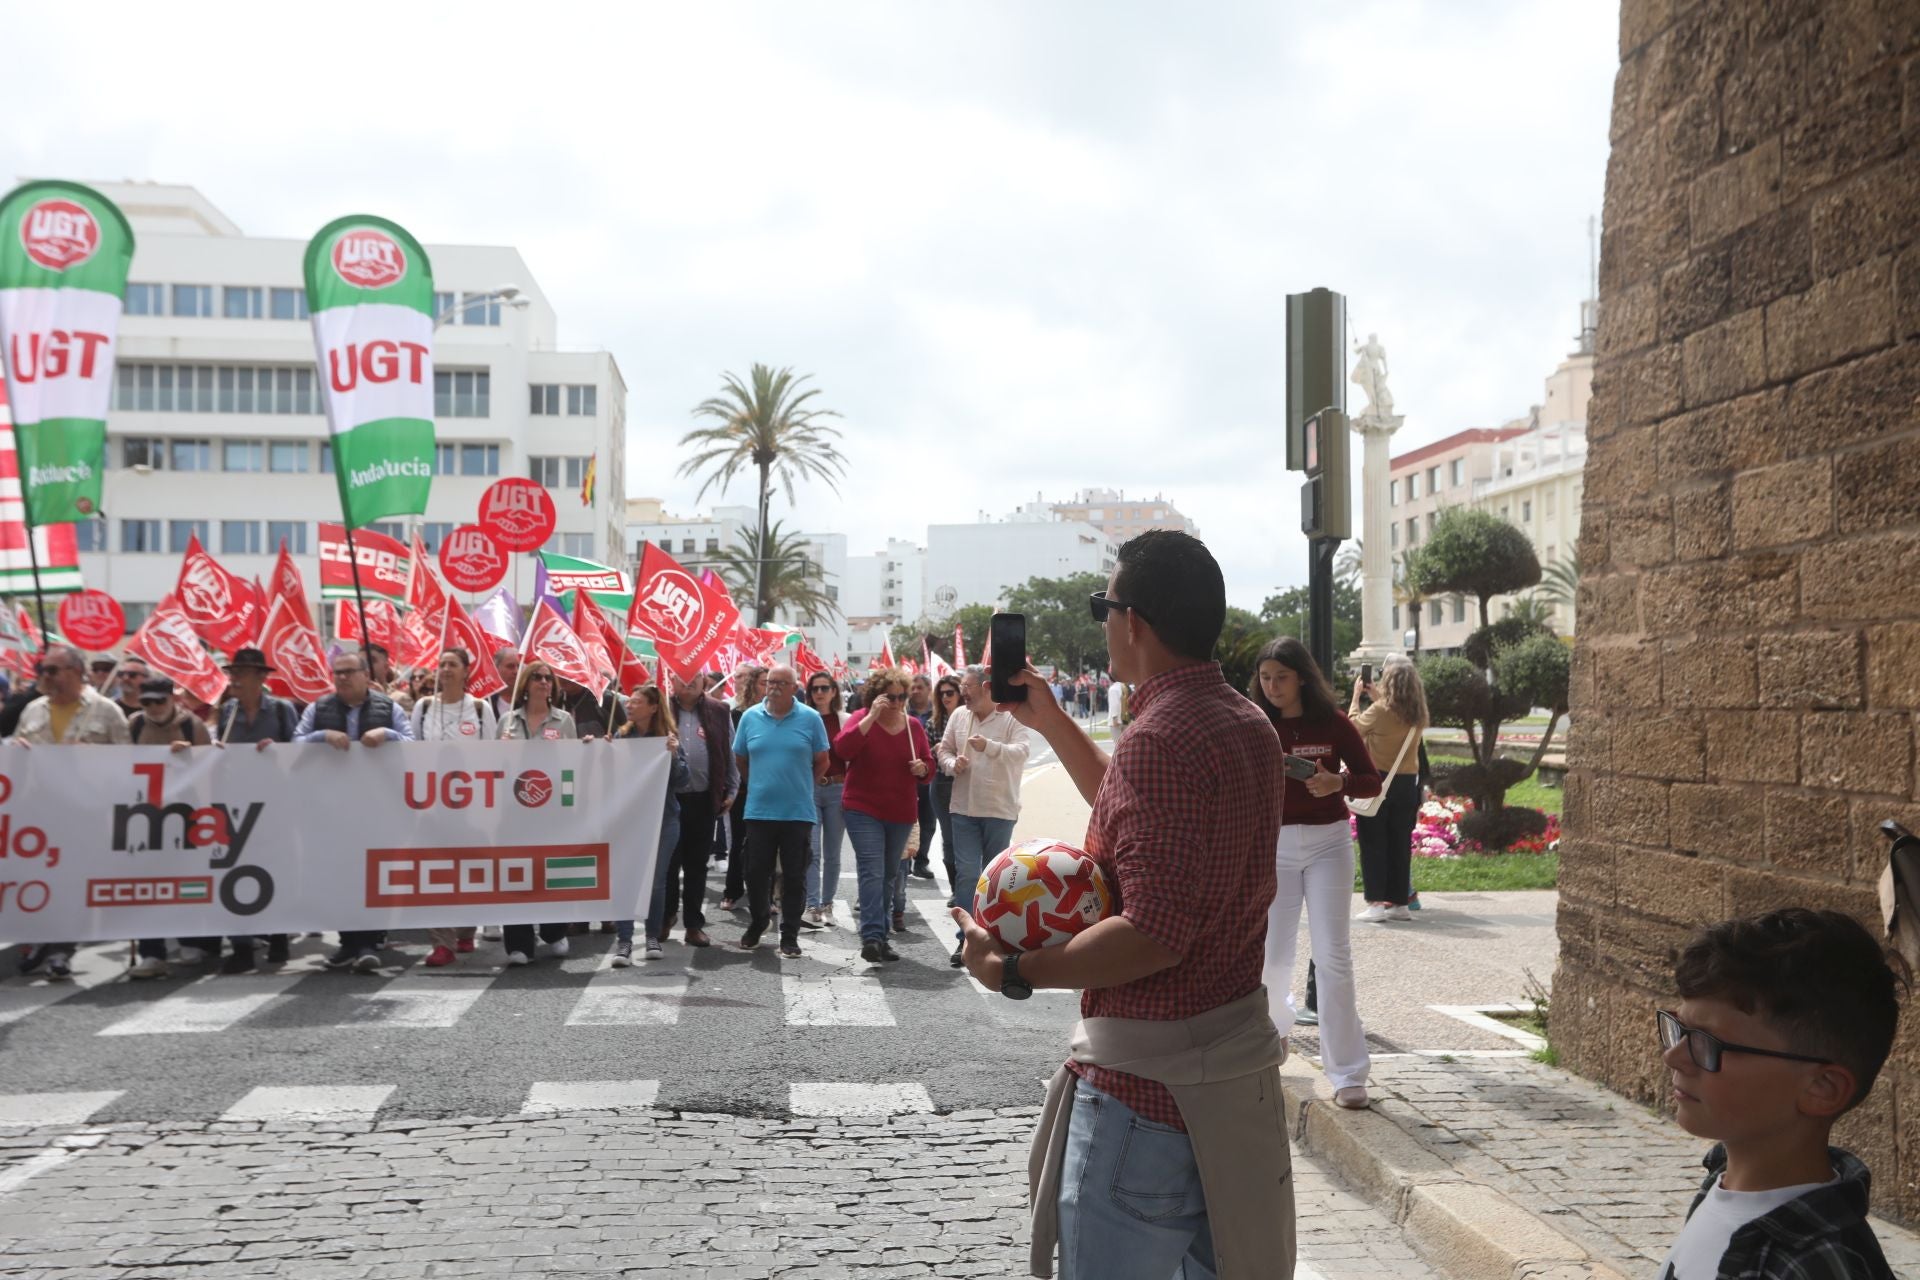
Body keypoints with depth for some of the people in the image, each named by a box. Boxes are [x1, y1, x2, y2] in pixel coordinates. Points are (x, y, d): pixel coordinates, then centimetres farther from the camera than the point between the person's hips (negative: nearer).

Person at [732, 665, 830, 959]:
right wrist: (757, 786, 11)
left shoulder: (810, 718, -2)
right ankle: (757, 923, 30)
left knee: (794, 877, 4)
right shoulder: (750, 717, 3)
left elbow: (822, 762, 5)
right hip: (758, 810, 2)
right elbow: (740, 759, 13)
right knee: (755, 874, 8)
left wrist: (801, 787, 6)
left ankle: (790, 935, 13)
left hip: (798, 812, -2)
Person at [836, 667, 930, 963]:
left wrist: (922, 768, -9)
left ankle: (879, 937, 22)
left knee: (890, 875, 12)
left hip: (901, 813, 5)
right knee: (872, 872, -15)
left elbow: (929, 764, 15)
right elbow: (843, 749, -24)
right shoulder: (861, 719, -6)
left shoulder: (913, 725, 7)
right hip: (863, 810, -5)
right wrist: (872, 716, -26)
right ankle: (872, 937, -19)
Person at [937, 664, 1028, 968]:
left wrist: (989, 746, -37)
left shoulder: (1010, 718, -8)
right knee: (966, 872, -3)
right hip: (964, 808, 3)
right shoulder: (958, 715, 6)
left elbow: (1021, 752, -21)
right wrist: (953, 764, -9)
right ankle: (966, 936, 1)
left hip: (1000, 809, -3)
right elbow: (944, 749, 14)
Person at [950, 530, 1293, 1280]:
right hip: (1236, 1056, 10)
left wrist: (1016, 972, -18)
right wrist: (1048, 721, 24)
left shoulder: (1159, 736, -22)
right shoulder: (1246, 724, 9)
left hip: (1149, 1075, -10)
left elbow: (1153, 934, -27)